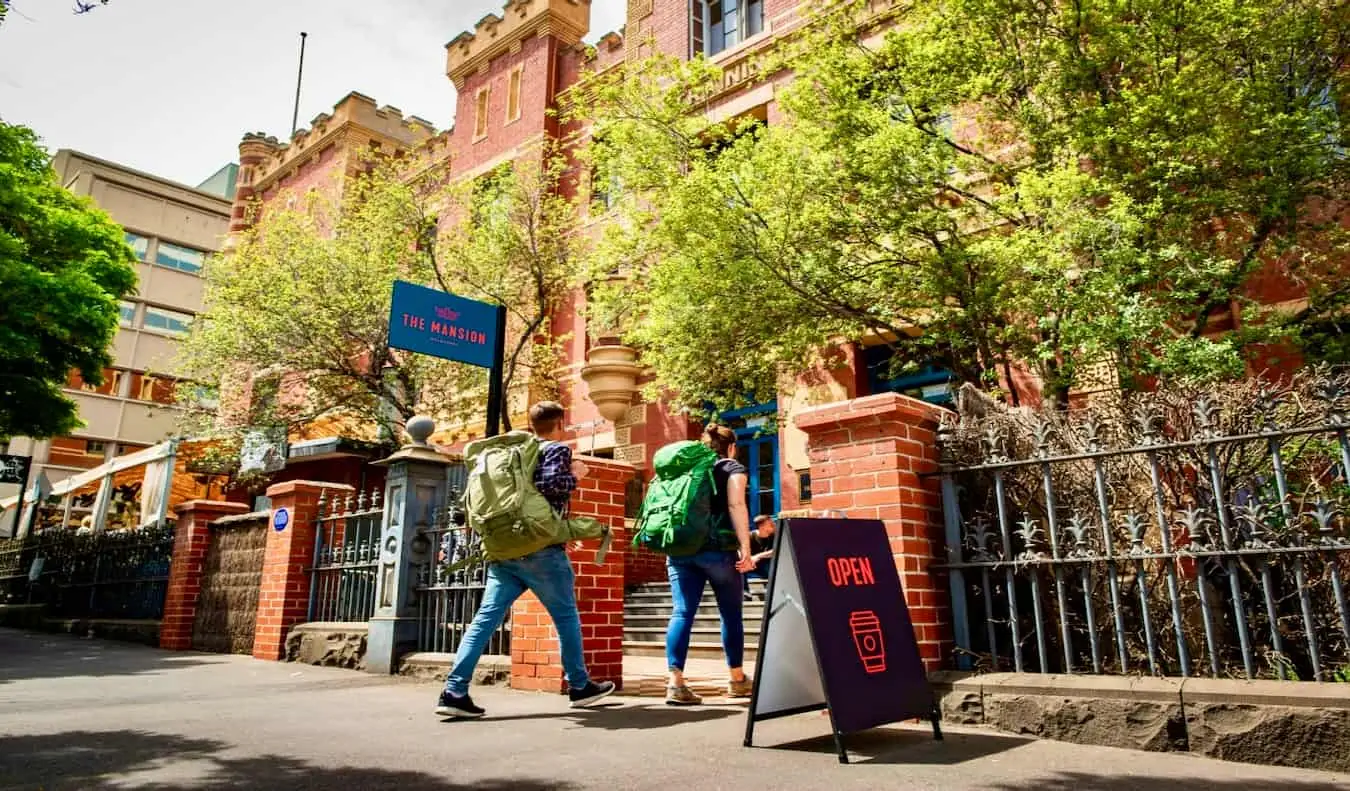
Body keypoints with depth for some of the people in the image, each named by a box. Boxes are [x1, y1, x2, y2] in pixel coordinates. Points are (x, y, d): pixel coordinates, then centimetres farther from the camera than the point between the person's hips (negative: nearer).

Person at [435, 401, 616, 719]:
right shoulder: (558, 449, -1)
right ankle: (579, 686, 19)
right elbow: (550, 485, -18)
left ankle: (454, 691, -7)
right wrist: (574, 476, -2)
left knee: (487, 617, 1)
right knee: (566, 617, 9)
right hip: (541, 549, -6)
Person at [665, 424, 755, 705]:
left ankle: (675, 682, -13)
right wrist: (745, 549, -13)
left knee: (682, 612, -1)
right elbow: (736, 505, -9)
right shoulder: (732, 468, 6)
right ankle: (737, 680, 21)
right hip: (718, 549, -4)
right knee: (731, 614, 10)